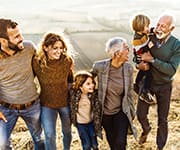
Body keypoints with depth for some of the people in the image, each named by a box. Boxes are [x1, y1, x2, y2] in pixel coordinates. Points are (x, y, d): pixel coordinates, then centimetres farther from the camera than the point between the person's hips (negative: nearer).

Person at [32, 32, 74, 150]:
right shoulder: (37, 62, -20)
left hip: (66, 102, 2)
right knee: (50, 135, -2)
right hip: (47, 104, -1)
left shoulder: (67, 60, -17)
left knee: (67, 131, 21)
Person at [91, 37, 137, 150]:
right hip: (105, 112, 0)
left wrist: (132, 112, 7)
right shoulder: (99, 66, -19)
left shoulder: (128, 68, -11)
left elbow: (130, 92, 0)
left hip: (121, 111, 0)